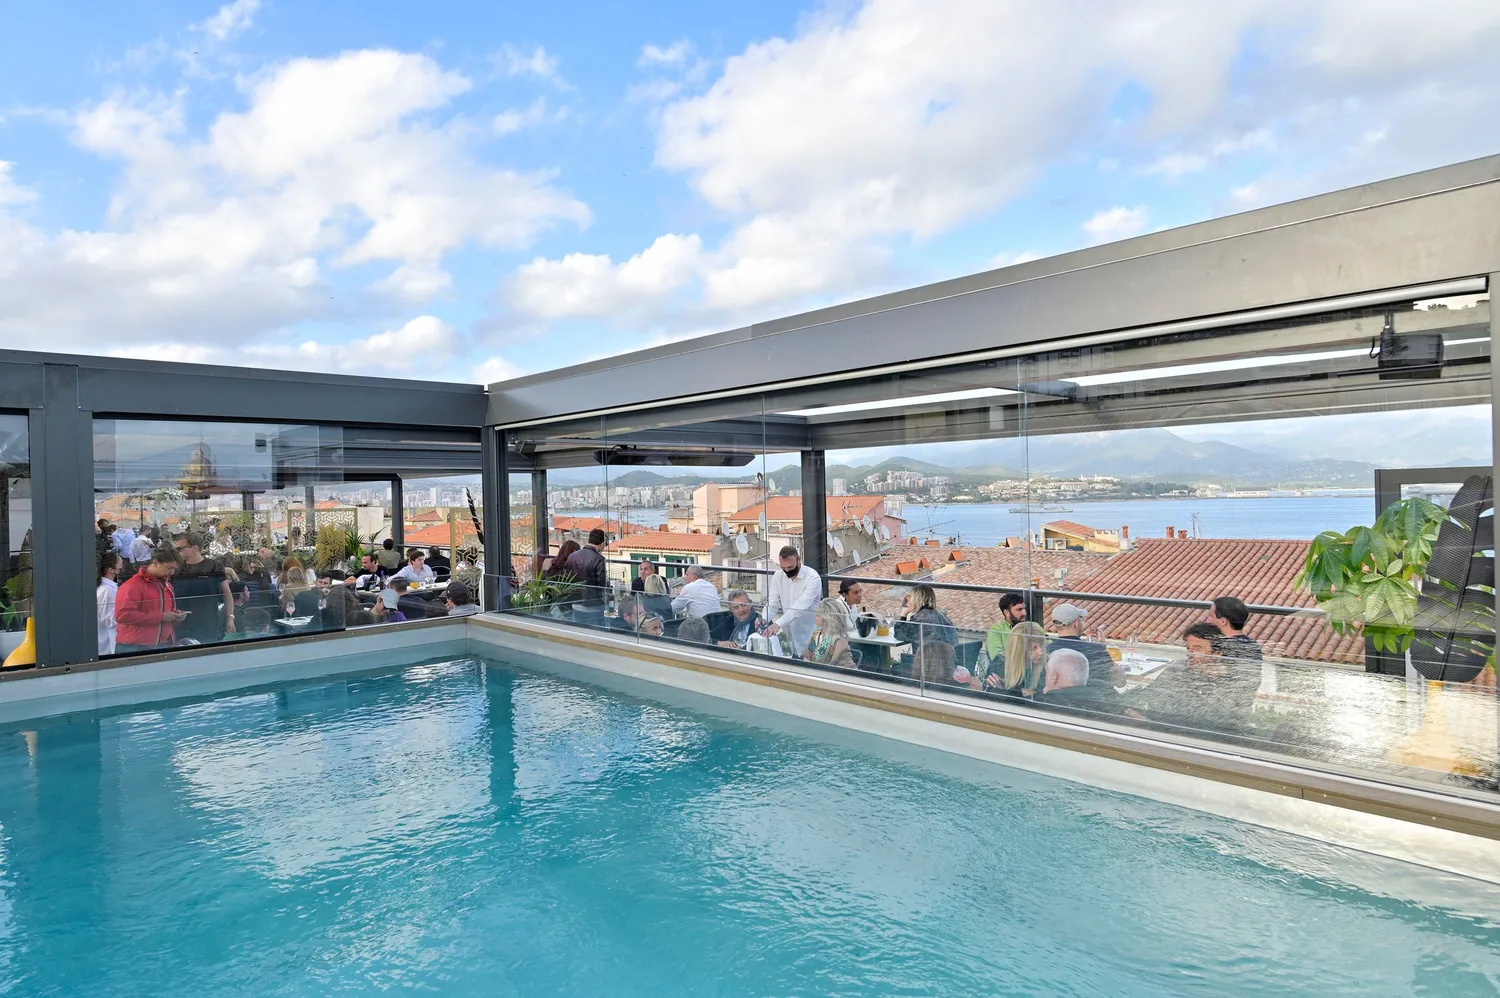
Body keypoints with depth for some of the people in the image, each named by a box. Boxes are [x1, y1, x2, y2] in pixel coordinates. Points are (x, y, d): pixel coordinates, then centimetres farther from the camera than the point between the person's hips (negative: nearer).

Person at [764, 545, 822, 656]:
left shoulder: (812, 578, -19)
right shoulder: (778, 576, 0)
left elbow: (800, 606, -29)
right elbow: (772, 603, -3)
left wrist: (778, 624, -40)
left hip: (807, 634, -5)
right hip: (788, 632, 5)